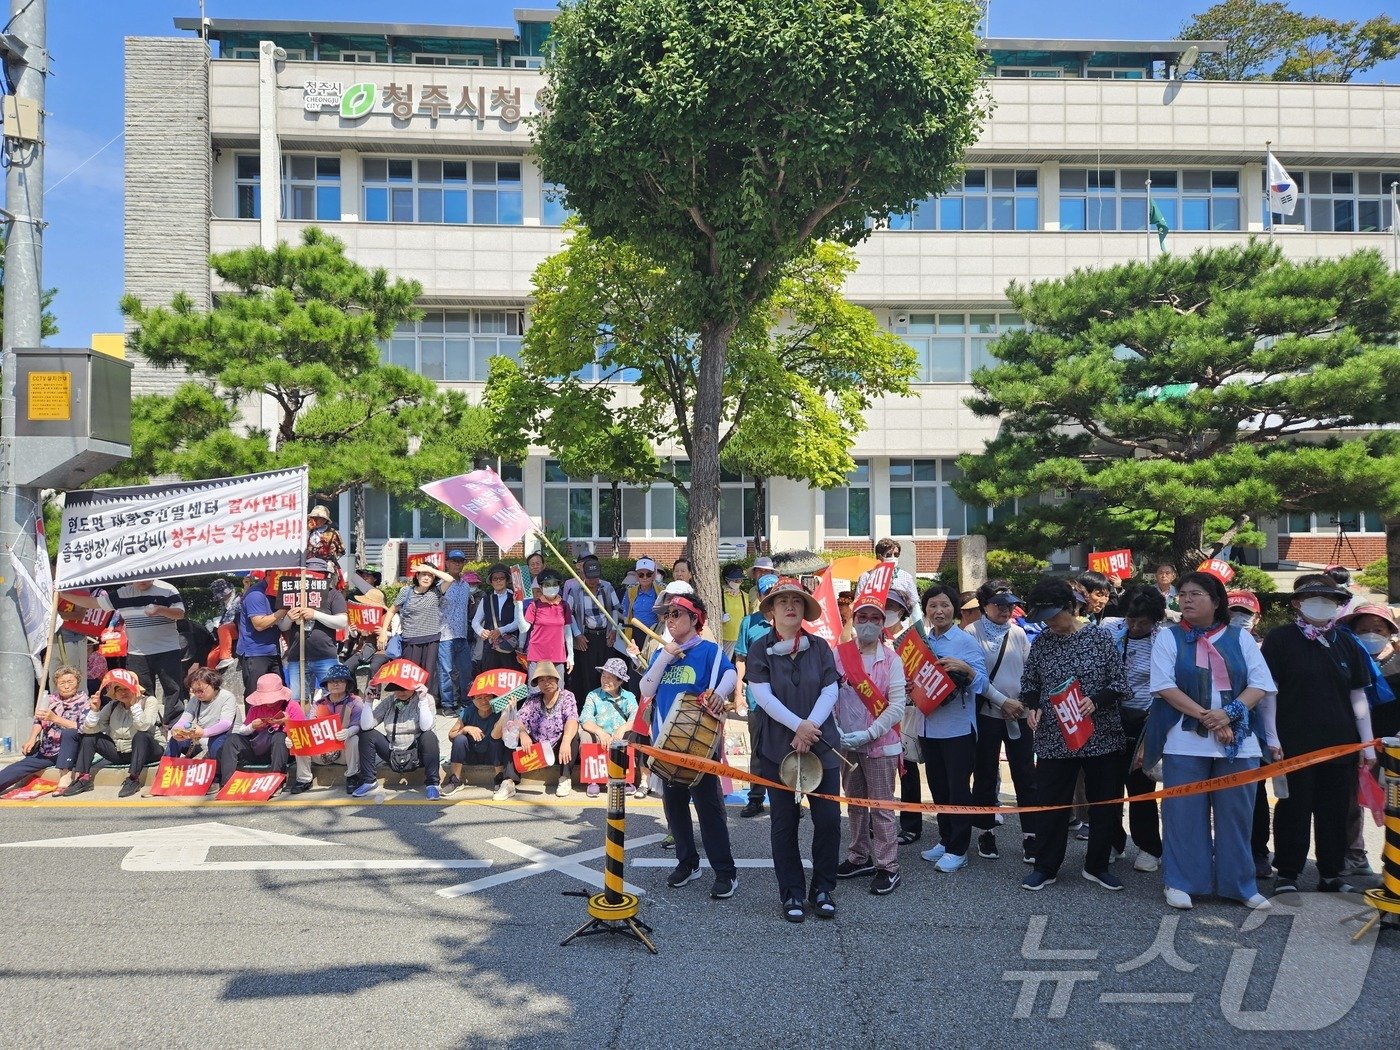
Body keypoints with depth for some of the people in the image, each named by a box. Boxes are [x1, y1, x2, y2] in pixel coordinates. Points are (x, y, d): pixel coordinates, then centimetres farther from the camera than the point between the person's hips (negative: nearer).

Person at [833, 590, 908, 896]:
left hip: (880, 745, -4)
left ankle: (887, 867, 10)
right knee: (854, 803, 16)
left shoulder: (891, 659, -7)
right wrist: (835, 729, -12)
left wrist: (868, 734, -18)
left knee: (882, 806, 0)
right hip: (846, 743, 4)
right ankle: (859, 858, 30)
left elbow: (897, 705, -11)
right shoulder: (839, 654, 0)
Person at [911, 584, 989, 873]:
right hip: (929, 726, 6)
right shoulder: (921, 641, 8)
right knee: (938, 786, 15)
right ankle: (946, 840, 29)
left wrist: (964, 668, -30)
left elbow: (982, 683, -12)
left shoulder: (966, 641, -8)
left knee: (958, 788, 2)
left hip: (958, 727, -6)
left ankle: (958, 850, 12)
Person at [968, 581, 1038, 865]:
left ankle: (1031, 836, 9)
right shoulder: (972, 633, -4)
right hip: (987, 713, -3)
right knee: (985, 776, 7)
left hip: (1020, 714, 3)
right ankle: (986, 833, 20)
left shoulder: (1018, 633, 8)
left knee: (1026, 777, 3)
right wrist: (1003, 701, -14)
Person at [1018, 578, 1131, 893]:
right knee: (1051, 804, 5)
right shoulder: (1041, 642, 2)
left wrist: (1096, 700, -20)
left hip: (1102, 736, -1)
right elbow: (1029, 683, 12)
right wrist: (1032, 707, -7)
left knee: (1105, 803, 10)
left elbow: (1120, 683, -3)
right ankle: (1045, 868, 18)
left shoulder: (1100, 638, -4)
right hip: (1054, 738, 1)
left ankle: (1097, 866, 27)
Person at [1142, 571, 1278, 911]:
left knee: (1236, 815, 8)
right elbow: (1165, 686, -7)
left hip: (1238, 741, 2)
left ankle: (1240, 884, 20)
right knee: (1184, 814, 2)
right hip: (1185, 741, -2)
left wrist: (1228, 713, -14)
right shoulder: (1168, 638, 2)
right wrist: (1205, 717, -15)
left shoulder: (1240, 638, 7)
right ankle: (1180, 882, 13)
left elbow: (1261, 683, 0)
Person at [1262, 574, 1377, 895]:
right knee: (1294, 810, 3)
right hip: (1294, 745, -4)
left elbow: (1358, 695, 12)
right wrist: (1271, 737, -10)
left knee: (1335, 811, 10)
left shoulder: (1346, 642, 10)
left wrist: (1367, 743, 9)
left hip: (1341, 745, 4)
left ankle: (1331, 874, 23)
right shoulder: (1280, 639, -3)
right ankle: (1287, 874, 14)